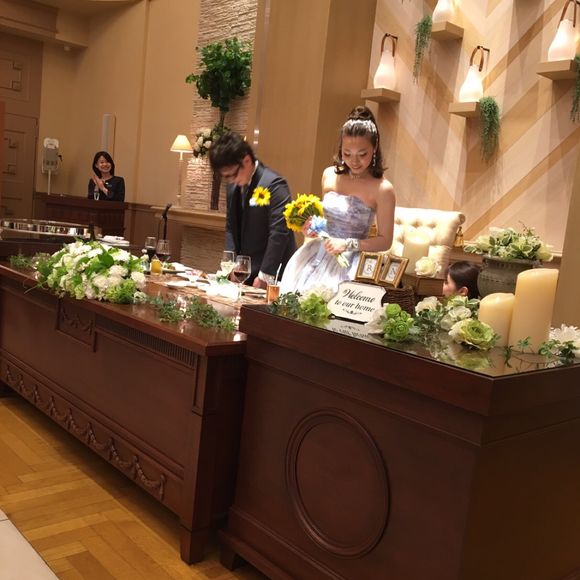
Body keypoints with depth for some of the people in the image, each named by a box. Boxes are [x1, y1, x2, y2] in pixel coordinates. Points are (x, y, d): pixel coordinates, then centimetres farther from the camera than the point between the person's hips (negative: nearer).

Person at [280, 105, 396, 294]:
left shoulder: (382, 189, -8)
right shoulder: (329, 175, 7)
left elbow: (385, 241, -3)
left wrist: (348, 244, -14)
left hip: (349, 261, -4)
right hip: (317, 251, 5)